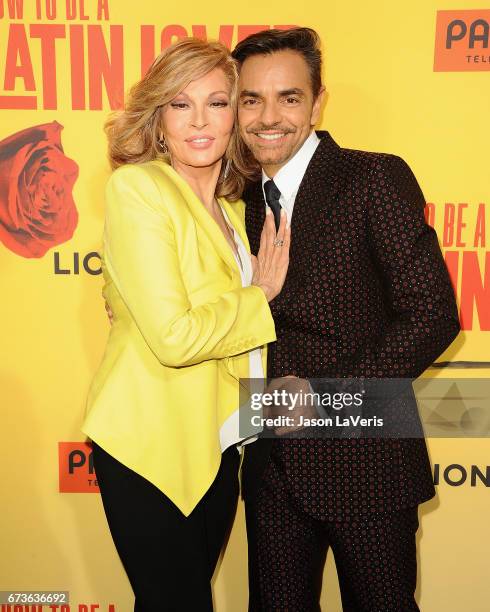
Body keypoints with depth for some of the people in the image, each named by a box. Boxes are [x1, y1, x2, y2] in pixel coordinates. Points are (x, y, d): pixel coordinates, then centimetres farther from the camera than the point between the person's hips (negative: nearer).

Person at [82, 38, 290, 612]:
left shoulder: (233, 206, 10)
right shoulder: (136, 187, -14)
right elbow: (173, 336, -23)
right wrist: (259, 296, -10)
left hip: (217, 445, 7)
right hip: (150, 449, -7)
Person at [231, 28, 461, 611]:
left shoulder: (378, 179, -11)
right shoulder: (243, 200, 7)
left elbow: (433, 314, -16)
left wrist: (323, 393, -19)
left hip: (365, 460, -4)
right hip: (273, 464, 5)